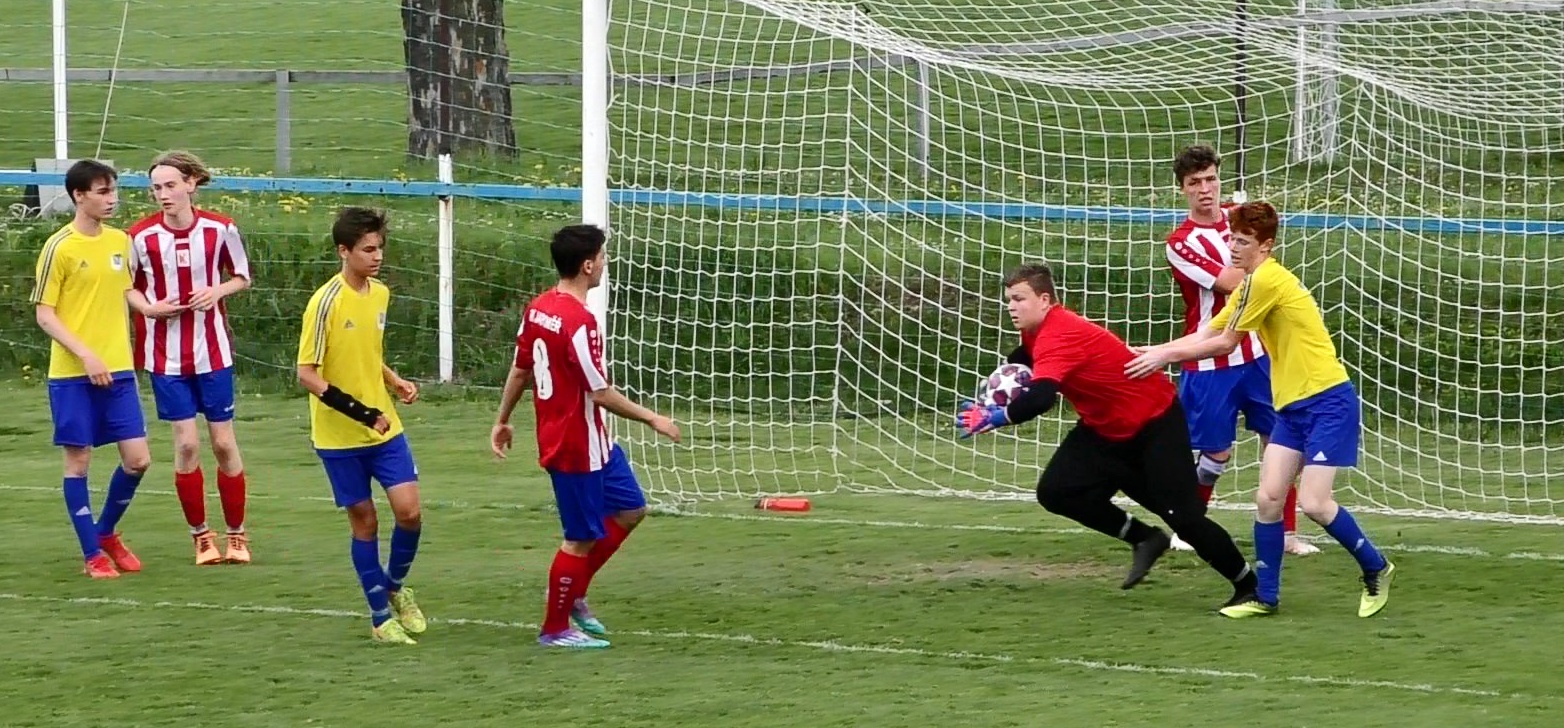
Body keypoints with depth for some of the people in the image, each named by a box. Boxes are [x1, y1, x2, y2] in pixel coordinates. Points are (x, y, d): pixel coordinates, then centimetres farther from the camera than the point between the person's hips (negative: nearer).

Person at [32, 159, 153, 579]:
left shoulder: (120, 241, 8)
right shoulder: (59, 248, -9)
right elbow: (43, 313, -9)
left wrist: (122, 355, 14)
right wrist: (86, 355, -18)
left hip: (117, 370, 5)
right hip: (71, 373, -5)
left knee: (137, 459, 0)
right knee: (78, 460, 1)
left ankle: (107, 532, 22)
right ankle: (93, 554, 10)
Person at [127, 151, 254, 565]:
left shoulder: (220, 229, -6)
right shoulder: (142, 236, -8)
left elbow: (242, 277, 8)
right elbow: (126, 286, 5)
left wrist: (217, 291, -12)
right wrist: (148, 307, -15)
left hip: (212, 352, 1)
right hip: (166, 355, -1)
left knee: (223, 442, 4)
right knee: (187, 444, -2)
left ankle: (236, 534, 18)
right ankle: (200, 535, 13)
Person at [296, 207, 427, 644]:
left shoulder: (380, 294, 5)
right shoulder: (327, 302, -17)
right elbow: (306, 374, -17)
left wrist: (396, 383, 2)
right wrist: (358, 410, -23)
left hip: (384, 428, 5)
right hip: (339, 436, -5)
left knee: (409, 510, -5)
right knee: (364, 521, 3)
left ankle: (395, 587, 22)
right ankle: (380, 617, 16)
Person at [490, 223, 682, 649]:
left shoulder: (538, 309, 3)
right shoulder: (580, 322, -25)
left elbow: (520, 371, 12)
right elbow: (601, 393, -22)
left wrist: (503, 420, 23)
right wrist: (653, 420, -12)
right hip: (577, 447, -10)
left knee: (630, 510, 18)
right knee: (583, 538, 3)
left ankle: (574, 594, 25)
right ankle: (555, 629, 15)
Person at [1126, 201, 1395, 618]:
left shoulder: (1267, 280, -16)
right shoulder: (1252, 285, 14)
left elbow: (1224, 344, -11)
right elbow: (1205, 335, 16)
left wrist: (1165, 355, -3)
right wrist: (1150, 353, 8)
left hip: (1328, 400, -9)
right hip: (1292, 405, 9)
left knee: (1314, 503, -14)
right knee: (1267, 498, 0)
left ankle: (1376, 570, 7)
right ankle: (1266, 597, 7)